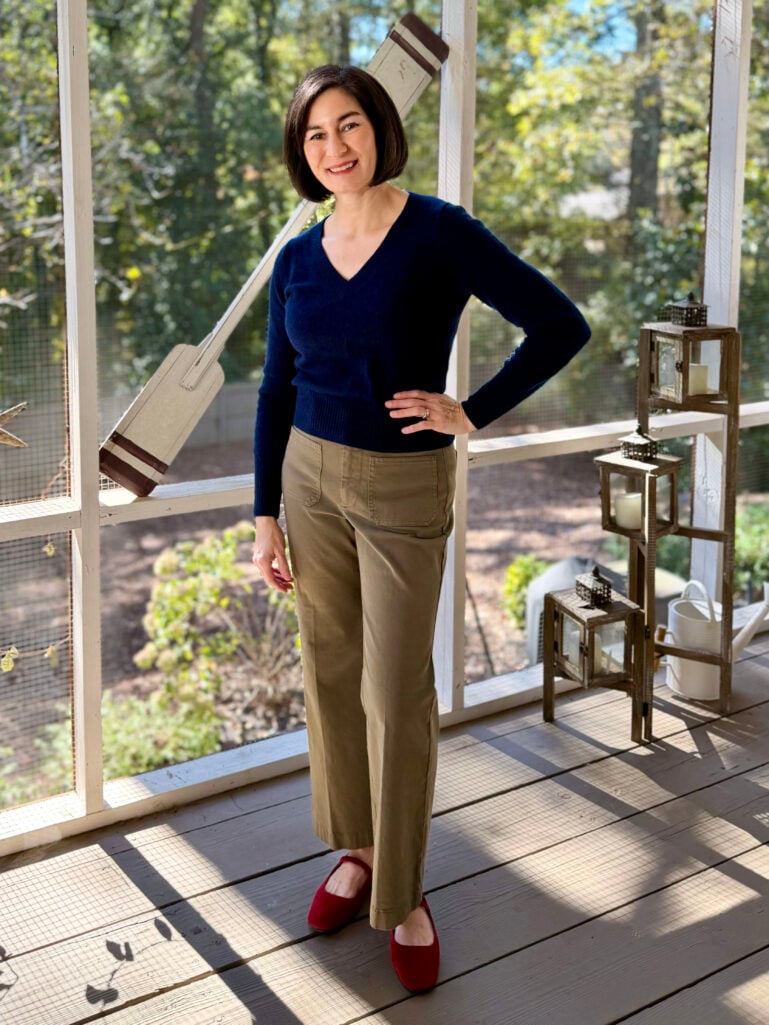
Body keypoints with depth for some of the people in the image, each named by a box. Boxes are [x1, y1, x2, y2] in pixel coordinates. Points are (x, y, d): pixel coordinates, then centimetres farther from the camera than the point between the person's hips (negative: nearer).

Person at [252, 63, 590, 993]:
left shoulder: (440, 234, -11)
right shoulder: (298, 259, 3)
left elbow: (560, 327, -12)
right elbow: (277, 392, 8)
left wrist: (471, 414, -13)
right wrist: (265, 515, 5)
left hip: (404, 489, -4)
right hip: (310, 477, 5)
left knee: (395, 693, -1)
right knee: (331, 674, 12)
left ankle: (402, 894, 14)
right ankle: (356, 847, 31)